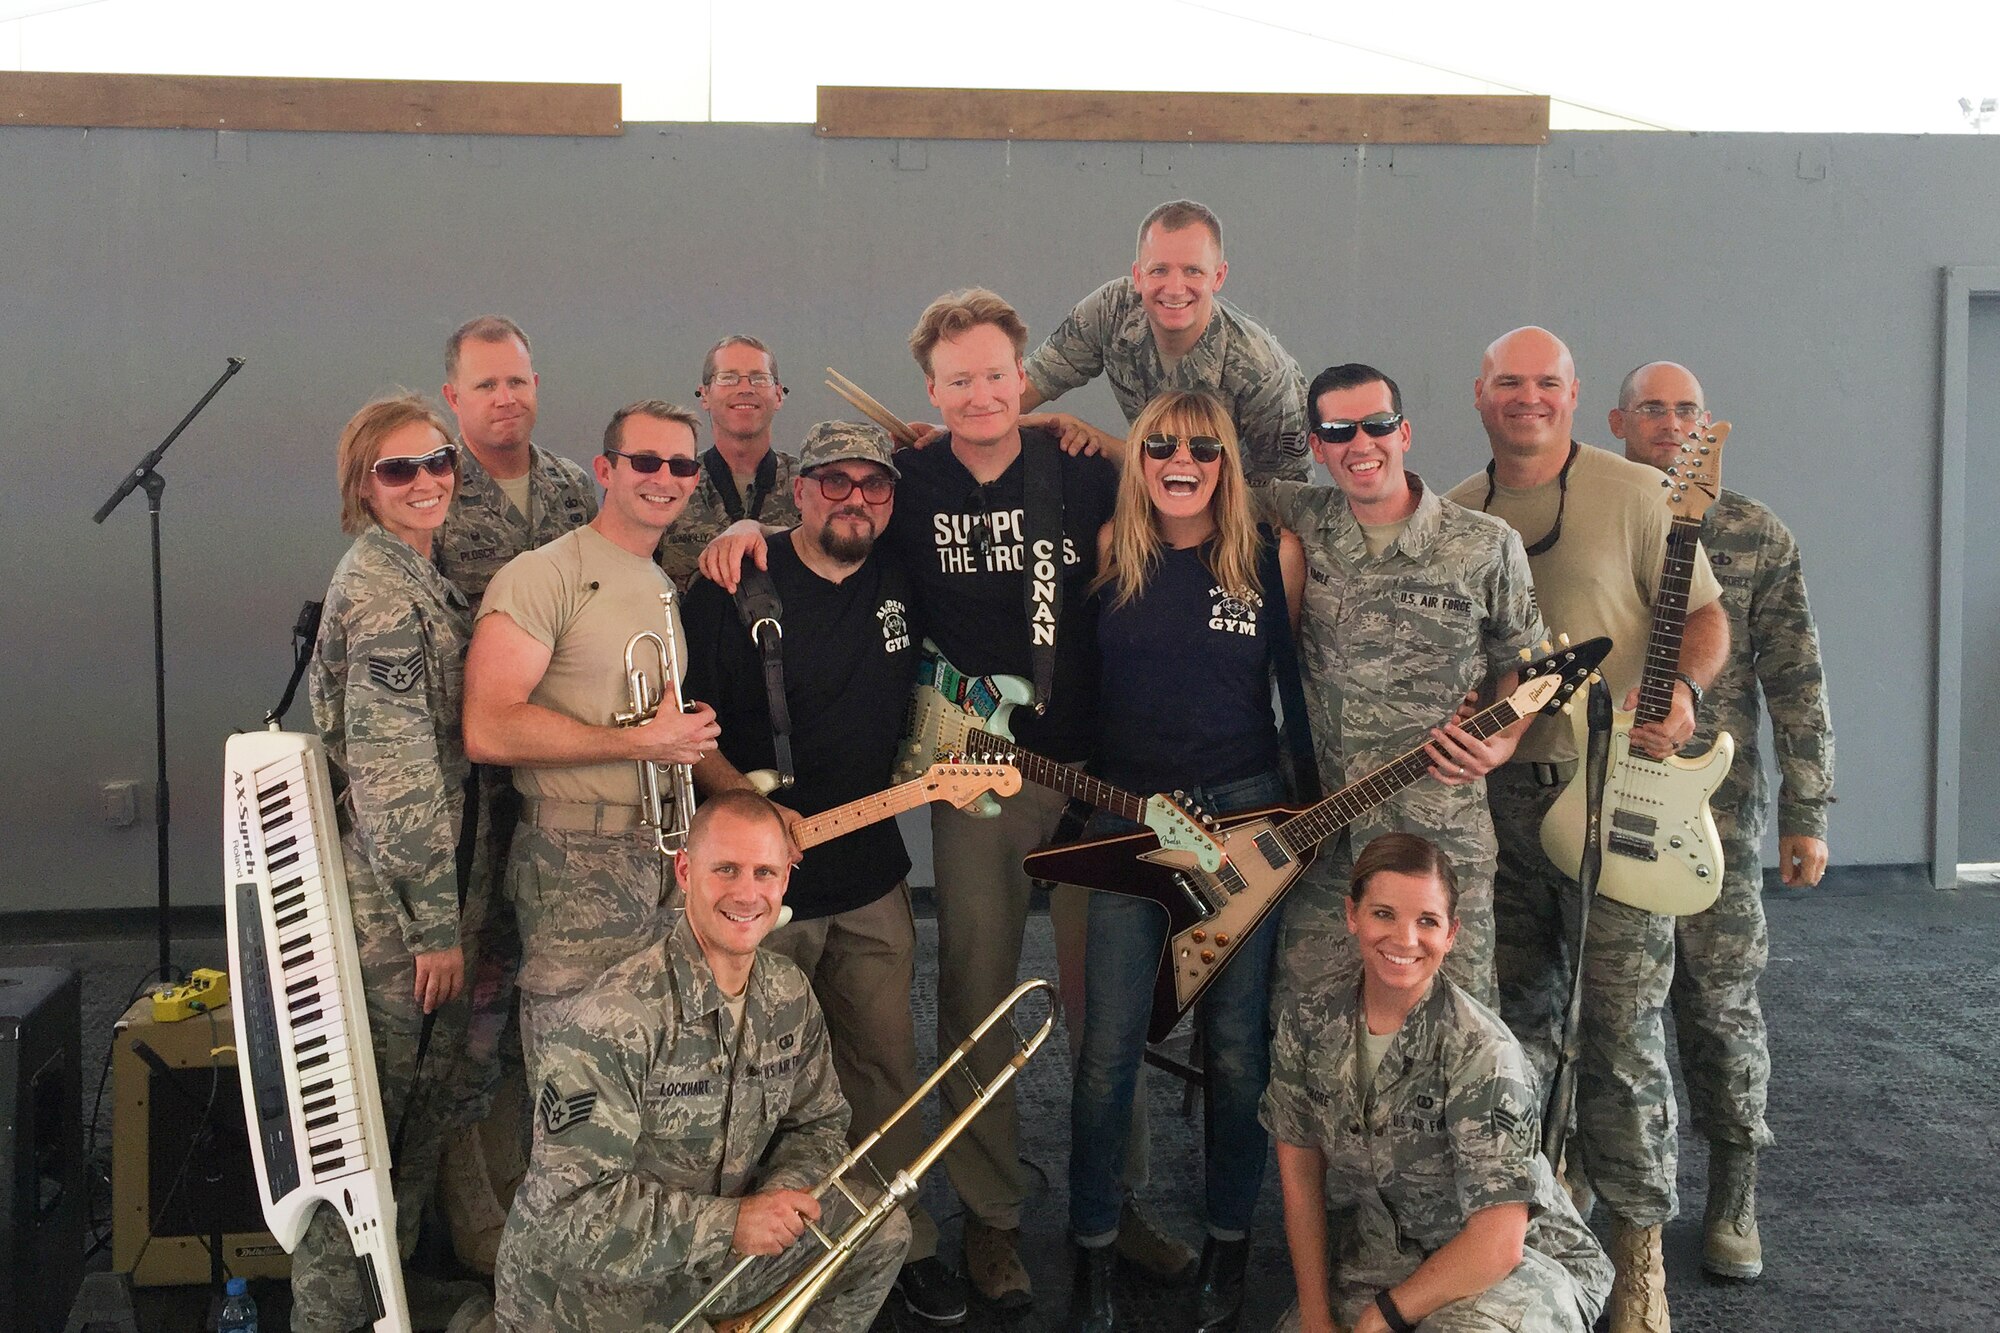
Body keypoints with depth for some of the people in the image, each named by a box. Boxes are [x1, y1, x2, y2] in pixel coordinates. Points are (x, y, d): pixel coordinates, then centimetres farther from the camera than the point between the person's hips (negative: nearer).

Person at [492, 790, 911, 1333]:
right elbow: (571, 1212, -29)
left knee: (882, 1229, 5)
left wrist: (780, 1197, -14)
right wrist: (729, 1224, -30)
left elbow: (817, 1124, 8)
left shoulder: (789, 994, -2)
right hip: (590, 1285, -6)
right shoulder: (611, 1022, -27)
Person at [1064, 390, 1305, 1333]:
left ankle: (1228, 1245, 25)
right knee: (1108, 1046, 0)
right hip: (1125, 810, 1)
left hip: (1244, 811, 0)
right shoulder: (1109, 551, 2)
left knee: (1236, 1043, 7)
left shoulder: (1275, 555, 0)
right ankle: (1094, 1249, 17)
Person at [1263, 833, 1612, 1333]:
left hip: (1518, 1266, -5)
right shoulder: (1306, 1024, -8)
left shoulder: (1481, 1052, -23)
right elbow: (1299, 1170, 1)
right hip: (1383, 1251, 5)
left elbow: (1497, 1243, -25)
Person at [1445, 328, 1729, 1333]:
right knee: (1519, 1017, 13)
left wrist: (1683, 690, -20)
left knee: (1621, 1030, -4)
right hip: (1492, 791, 4)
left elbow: (1705, 616, -1)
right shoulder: (1451, 515, 10)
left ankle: (1637, 1241, 10)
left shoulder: (1636, 494, -1)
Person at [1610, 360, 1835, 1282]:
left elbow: (1796, 679, 3)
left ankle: (1733, 1195, 18)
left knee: (1721, 999, 3)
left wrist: (1806, 814, -1)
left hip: (1716, 807, -1)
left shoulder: (1756, 537, 4)